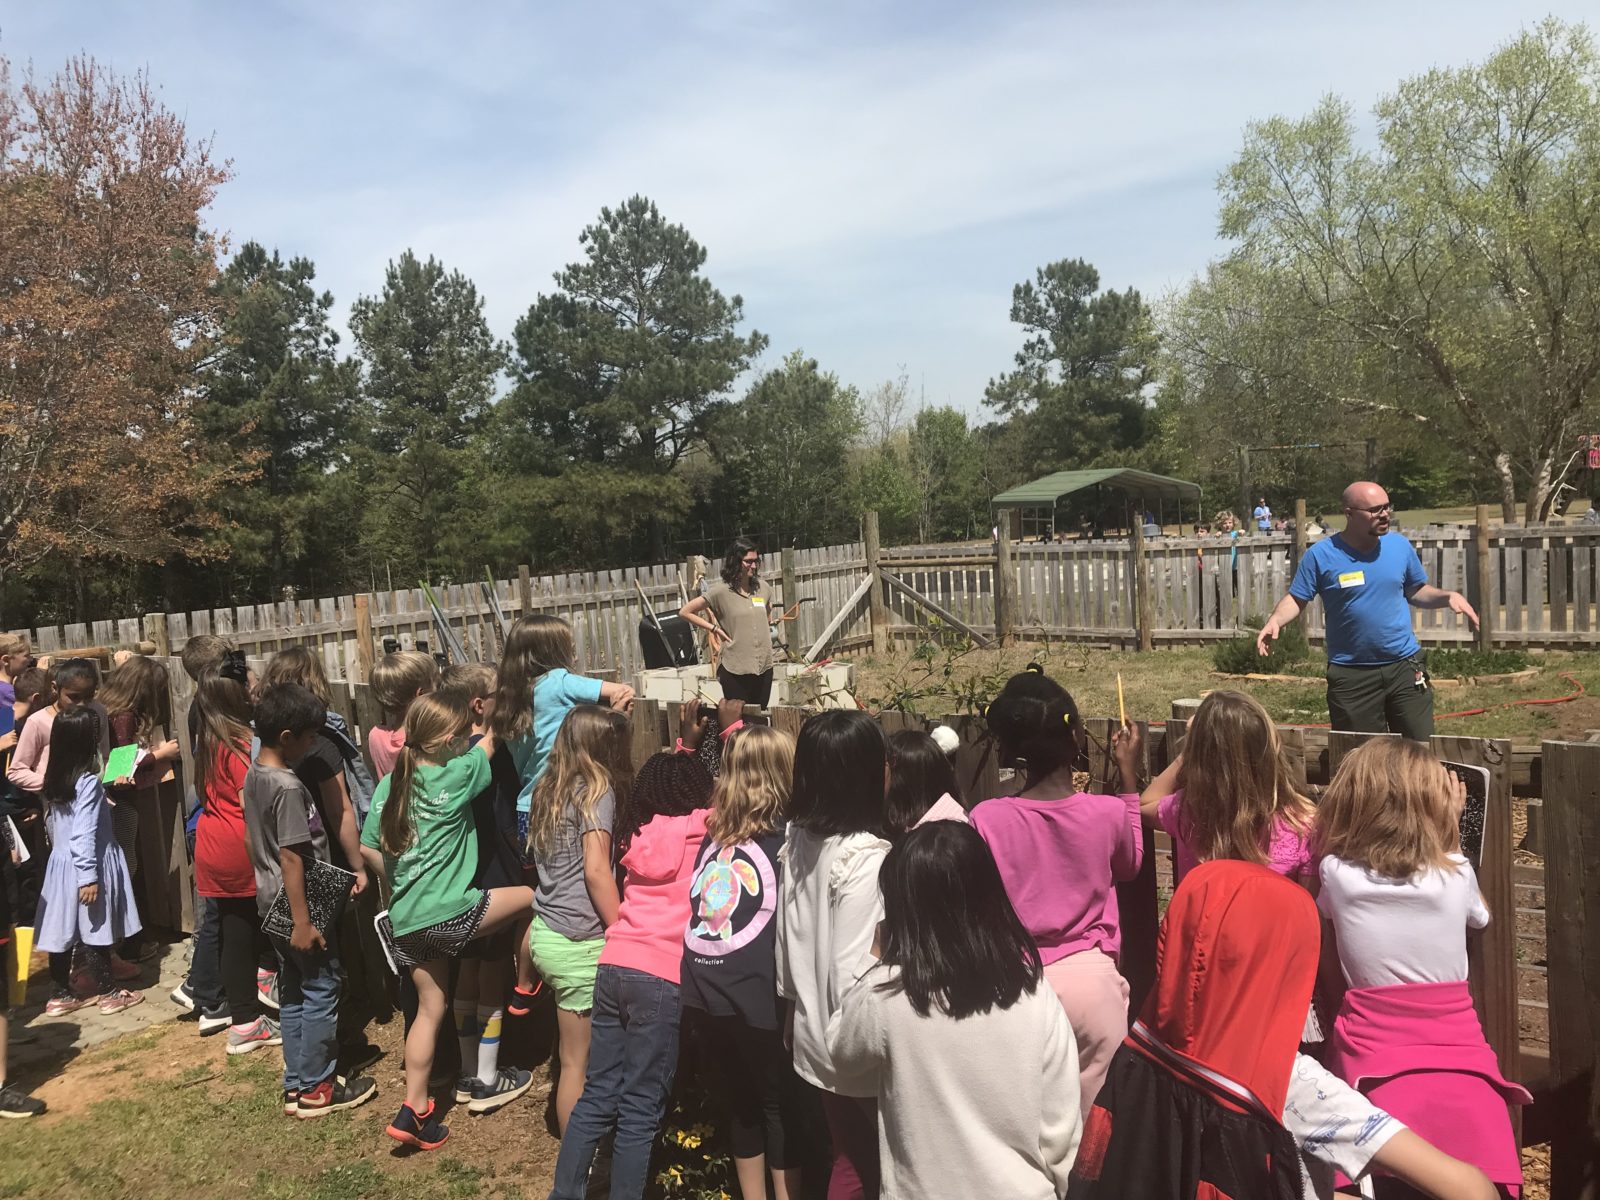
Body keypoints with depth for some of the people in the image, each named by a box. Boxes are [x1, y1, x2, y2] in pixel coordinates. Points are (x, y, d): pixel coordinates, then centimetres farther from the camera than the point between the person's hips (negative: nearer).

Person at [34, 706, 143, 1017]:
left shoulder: (53, 780, 4)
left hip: (60, 863, 7)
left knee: (63, 930, 13)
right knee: (95, 932, 3)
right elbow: (83, 834, -23)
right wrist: (89, 877, -21)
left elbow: (51, 824, 15)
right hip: (90, 865, -7)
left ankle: (60, 995, 22)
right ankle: (108, 993, 15)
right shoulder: (88, 782, -20)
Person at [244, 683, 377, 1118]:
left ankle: (296, 1086, 26)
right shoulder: (289, 786, -22)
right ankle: (317, 1089, 12)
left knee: (292, 992, 16)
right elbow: (291, 859, -23)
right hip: (299, 905, -9)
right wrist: (303, 922, -21)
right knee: (321, 991, 3)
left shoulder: (253, 776, 5)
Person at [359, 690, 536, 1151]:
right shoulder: (457, 775, -12)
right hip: (449, 913, -7)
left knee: (430, 1009, 17)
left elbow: (369, 848, 10)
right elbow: (489, 740, 7)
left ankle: (415, 1111, 20)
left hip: (405, 920, 7)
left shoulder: (390, 783, 5)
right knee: (531, 896, 11)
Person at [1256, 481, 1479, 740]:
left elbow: (1416, 591, 13)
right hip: (1351, 674, -3)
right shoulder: (1321, 555, -9)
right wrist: (1275, 621, -23)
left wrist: (1448, 597, -6)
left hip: (1406, 666, 3)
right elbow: (1296, 599, -4)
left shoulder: (1400, 545, 2)